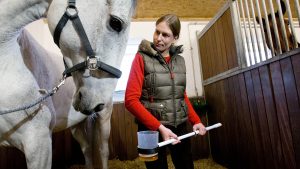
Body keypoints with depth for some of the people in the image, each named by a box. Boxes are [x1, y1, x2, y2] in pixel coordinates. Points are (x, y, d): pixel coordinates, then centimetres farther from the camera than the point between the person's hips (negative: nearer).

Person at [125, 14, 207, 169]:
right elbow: (131, 100, -15)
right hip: (152, 128, -4)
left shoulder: (179, 60, 6)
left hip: (180, 126, 5)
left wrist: (196, 120, 2)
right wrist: (159, 127, -20)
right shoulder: (142, 58, -8)